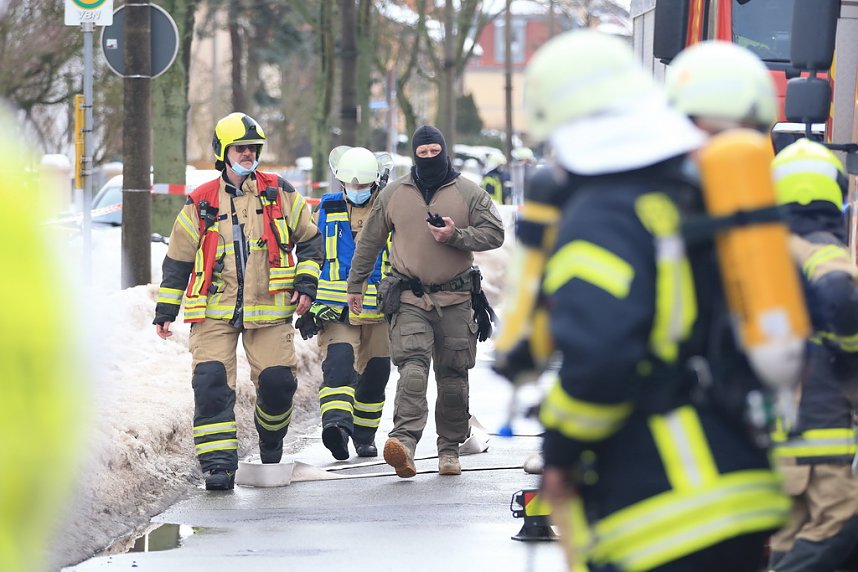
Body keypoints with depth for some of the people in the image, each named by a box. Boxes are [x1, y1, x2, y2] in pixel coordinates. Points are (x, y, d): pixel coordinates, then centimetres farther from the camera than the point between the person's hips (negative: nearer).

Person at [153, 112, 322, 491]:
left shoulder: (280, 195, 7)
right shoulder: (201, 204, 7)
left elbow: (310, 239, 15)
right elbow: (178, 258, 13)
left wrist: (306, 281, 2)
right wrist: (165, 310, 10)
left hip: (269, 309, 0)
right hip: (214, 310, 0)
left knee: (278, 381, -5)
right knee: (211, 383, -14)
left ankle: (271, 438, 27)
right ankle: (218, 463, -14)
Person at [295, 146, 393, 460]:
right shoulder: (328, 210, 6)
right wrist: (309, 305, 6)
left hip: (378, 312, 1)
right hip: (336, 309, -1)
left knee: (374, 375, 8)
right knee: (338, 362, -22)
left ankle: (364, 435, 24)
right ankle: (337, 423, -39)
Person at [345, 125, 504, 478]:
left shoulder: (469, 193, 4)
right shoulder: (393, 194, 9)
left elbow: (494, 233, -1)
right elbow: (369, 242, 17)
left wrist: (455, 235, -15)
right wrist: (355, 285, 20)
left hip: (455, 299, 1)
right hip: (409, 297, -1)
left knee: (453, 376, 5)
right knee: (412, 365, -20)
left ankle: (449, 448, 17)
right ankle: (405, 440, -34)